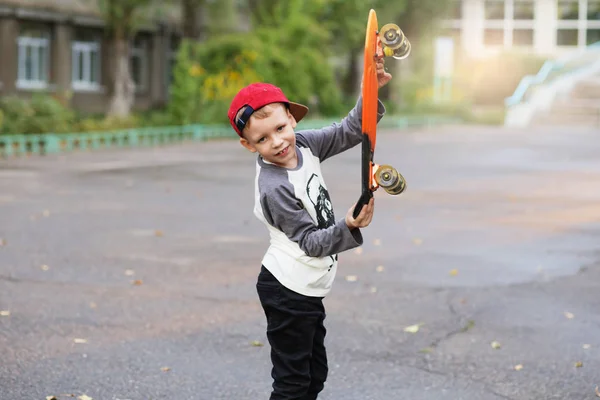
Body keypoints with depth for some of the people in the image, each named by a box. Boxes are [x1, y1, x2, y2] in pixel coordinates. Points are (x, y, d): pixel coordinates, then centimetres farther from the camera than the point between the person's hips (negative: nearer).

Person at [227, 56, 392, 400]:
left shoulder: (302, 144, -4)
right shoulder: (274, 188, -24)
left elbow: (349, 132, 1)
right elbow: (312, 242, -22)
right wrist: (348, 227, -37)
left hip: (307, 290, 9)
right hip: (288, 293, -9)